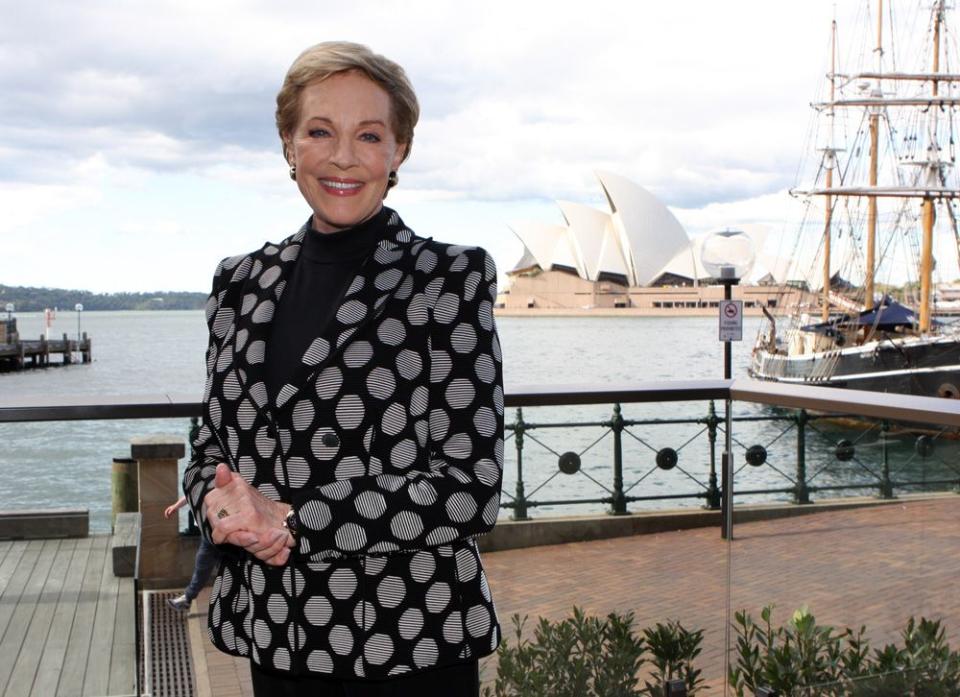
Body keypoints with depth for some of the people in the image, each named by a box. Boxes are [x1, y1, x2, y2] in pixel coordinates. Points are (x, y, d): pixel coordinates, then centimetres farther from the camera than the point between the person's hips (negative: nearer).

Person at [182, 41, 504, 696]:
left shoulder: (453, 277, -8)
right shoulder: (242, 281, 5)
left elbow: (469, 489, -13)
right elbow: (212, 445, 11)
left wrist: (291, 520, -17)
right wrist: (224, 505, -12)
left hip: (411, 641, -4)